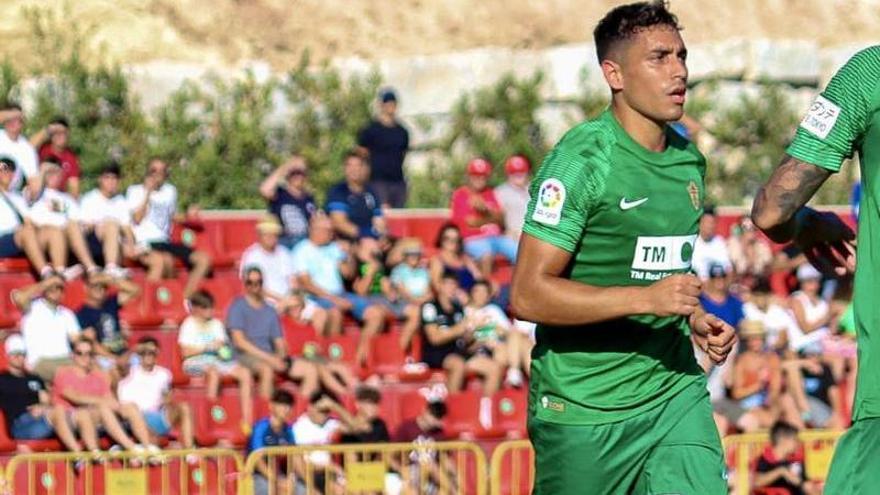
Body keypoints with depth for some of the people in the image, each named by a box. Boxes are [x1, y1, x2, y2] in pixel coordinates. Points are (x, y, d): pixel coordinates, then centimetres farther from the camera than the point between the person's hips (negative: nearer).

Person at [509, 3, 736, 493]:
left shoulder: (689, 161, 11)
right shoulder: (582, 161, -14)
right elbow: (528, 295, -21)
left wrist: (695, 320, 7)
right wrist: (646, 299, -27)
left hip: (676, 392, 6)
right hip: (584, 410, -6)